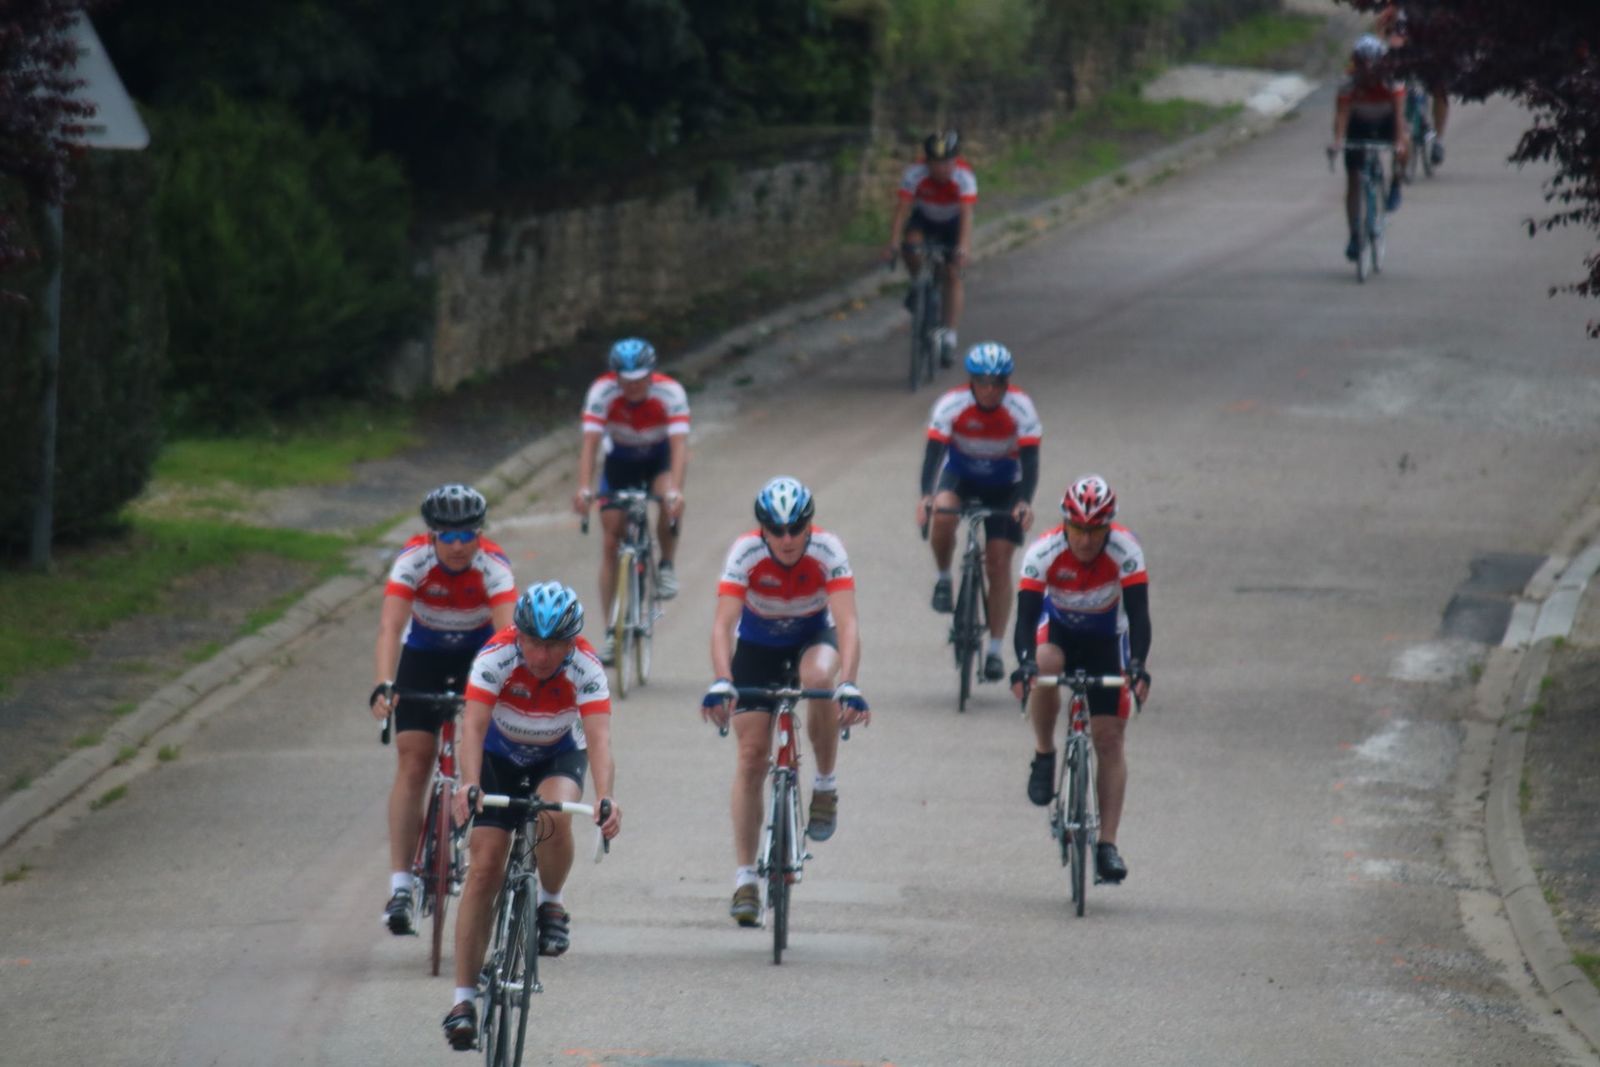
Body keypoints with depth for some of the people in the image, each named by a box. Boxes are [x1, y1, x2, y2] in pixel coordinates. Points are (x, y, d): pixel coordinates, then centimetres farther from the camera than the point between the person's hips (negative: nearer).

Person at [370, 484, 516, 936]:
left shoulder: (493, 566, -28)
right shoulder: (413, 560, -28)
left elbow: (509, 632, -38)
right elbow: (390, 628, -37)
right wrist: (383, 686, -52)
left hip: (480, 655, 0)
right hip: (423, 656, 0)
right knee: (413, 763, -11)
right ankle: (400, 885, -15)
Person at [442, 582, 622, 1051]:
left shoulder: (585, 666, -29)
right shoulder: (496, 656, -30)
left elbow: (599, 737, -38)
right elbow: (473, 726, -38)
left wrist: (605, 797, -55)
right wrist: (468, 784, -56)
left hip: (560, 754, 0)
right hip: (500, 755, 0)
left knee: (554, 818, -34)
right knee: (484, 869, -10)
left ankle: (551, 904, -3)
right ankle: (463, 999, -6)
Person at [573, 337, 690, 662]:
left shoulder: (670, 392, -30)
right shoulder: (602, 392, -28)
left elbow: (679, 445, -38)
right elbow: (590, 443, -33)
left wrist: (675, 491, -52)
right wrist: (584, 489, -48)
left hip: (658, 458, -1)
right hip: (620, 460, 1)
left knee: (669, 504, -34)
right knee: (611, 541, -7)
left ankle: (666, 566, -5)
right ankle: (611, 630, -1)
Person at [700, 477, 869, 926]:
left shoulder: (828, 551, -28)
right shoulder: (745, 553, -28)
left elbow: (846, 623, -37)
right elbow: (723, 623, -37)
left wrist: (848, 685, -53)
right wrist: (721, 682, -53)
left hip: (812, 638, -1)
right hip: (758, 647, 1)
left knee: (819, 677, -36)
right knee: (752, 755, -8)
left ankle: (825, 784, -13)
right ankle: (745, 877, 0)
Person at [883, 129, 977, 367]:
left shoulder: (964, 176, -33)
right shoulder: (915, 173, -31)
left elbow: (967, 214, -42)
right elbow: (902, 210, -34)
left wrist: (963, 247, -56)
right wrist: (893, 245, -46)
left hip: (952, 222, -1)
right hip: (924, 219, 1)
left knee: (952, 274, -12)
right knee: (912, 246, -31)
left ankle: (949, 335, -8)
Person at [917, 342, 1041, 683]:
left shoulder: (1020, 408, -24)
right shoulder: (952, 405, -24)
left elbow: (1030, 459, -29)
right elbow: (933, 452, -30)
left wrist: (1025, 501, -46)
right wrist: (926, 496, -47)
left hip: (1003, 485, 0)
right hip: (959, 475, 0)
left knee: (999, 562, -9)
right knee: (942, 513, -35)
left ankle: (995, 650, -2)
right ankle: (943, 578, -8)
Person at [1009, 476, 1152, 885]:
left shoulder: (1125, 550, -29)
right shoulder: (1044, 552, -30)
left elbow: (1139, 613, -33)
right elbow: (1025, 615, -34)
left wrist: (1137, 666, -49)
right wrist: (1024, 663, -52)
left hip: (1106, 639, 0)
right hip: (1057, 628, 0)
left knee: (1109, 738, -7)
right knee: (1045, 666, -36)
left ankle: (1107, 844, -3)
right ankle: (1044, 755, -12)